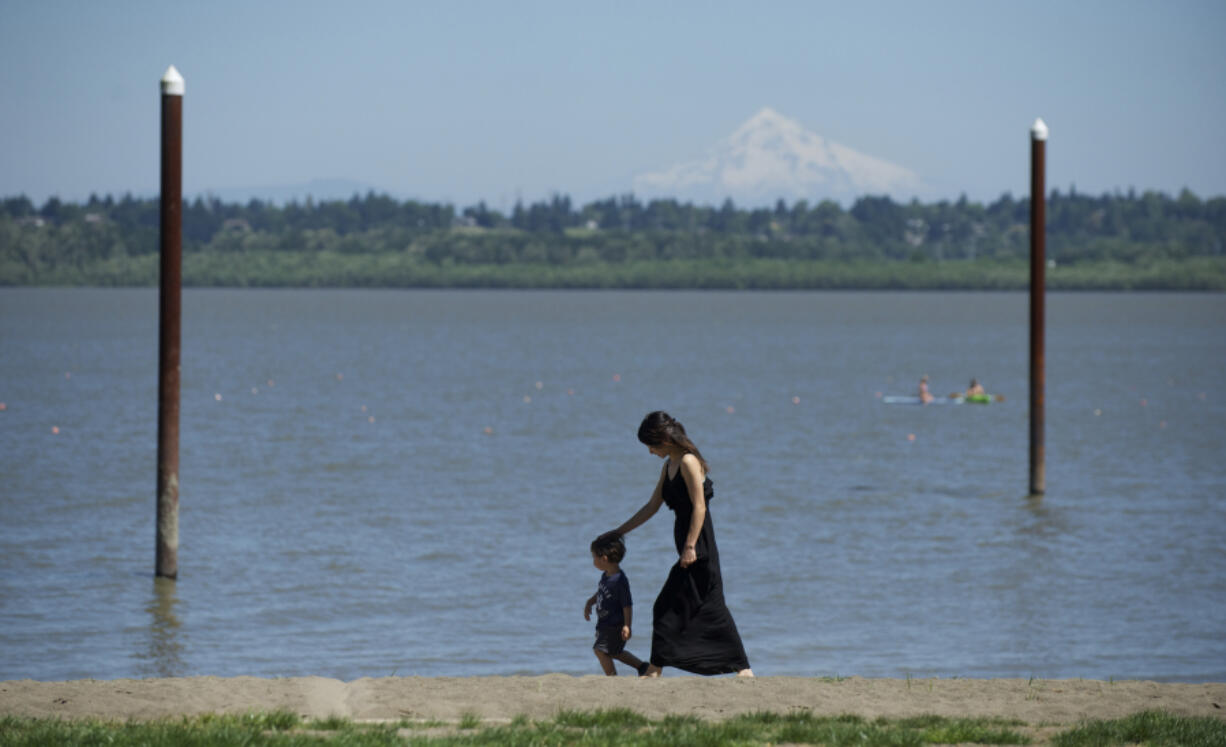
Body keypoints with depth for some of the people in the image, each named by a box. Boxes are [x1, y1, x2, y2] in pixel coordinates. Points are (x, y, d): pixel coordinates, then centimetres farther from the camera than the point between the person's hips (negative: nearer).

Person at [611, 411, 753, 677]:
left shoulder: (688, 462, -12)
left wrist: (690, 547, -20)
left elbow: (699, 507, -17)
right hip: (686, 542, 9)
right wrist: (620, 532, 24)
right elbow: (652, 506, 23)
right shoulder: (669, 465, 16)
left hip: (699, 543, -9)